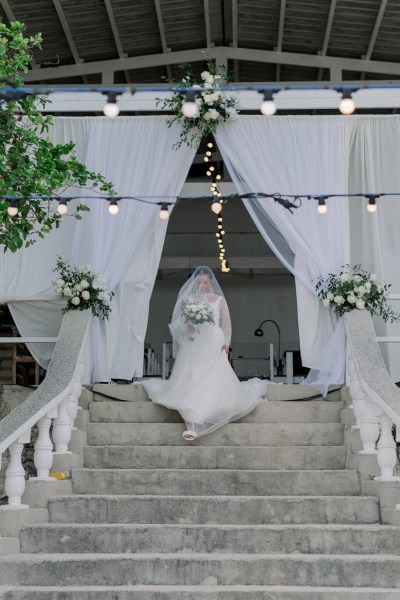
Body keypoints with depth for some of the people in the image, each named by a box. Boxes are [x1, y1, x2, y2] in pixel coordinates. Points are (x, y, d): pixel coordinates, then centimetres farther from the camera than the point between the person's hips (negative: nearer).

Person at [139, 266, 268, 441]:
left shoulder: (219, 300, 9)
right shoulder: (188, 300, 10)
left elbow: (227, 325, 6)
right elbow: (177, 324, 6)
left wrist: (226, 343, -10)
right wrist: (187, 328, -16)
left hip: (214, 348, 0)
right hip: (192, 348, 0)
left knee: (217, 381, -10)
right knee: (189, 382, -12)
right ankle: (191, 426, -14)